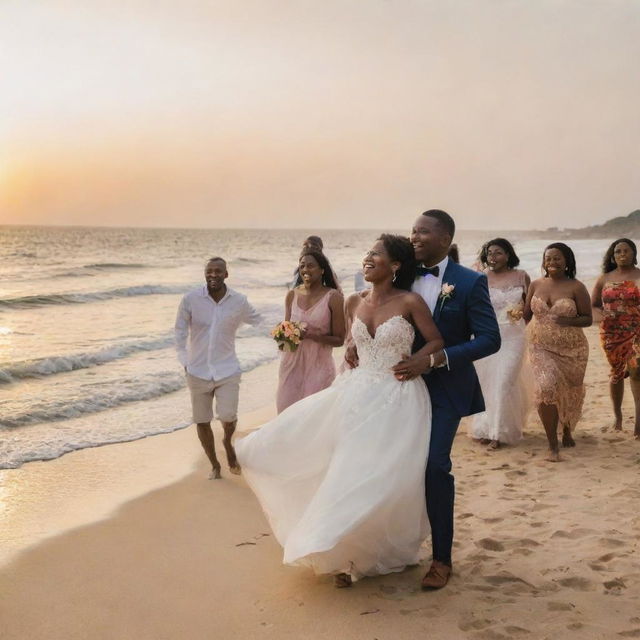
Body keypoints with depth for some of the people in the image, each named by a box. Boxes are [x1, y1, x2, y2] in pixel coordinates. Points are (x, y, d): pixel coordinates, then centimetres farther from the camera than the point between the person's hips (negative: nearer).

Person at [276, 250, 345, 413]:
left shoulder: (333, 297, -8)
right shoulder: (292, 295, 5)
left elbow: (339, 339, -7)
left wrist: (312, 335, -20)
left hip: (319, 366, -4)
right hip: (291, 364, 4)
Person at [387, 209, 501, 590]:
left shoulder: (470, 283, -9)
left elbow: (490, 339, -13)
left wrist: (436, 359, -22)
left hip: (445, 389, -4)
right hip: (405, 383, 4)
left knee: (435, 465, -12)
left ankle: (442, 558, 2)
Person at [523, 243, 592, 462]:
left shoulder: (576, 287, -6)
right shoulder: (536, 285, 4)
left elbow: (588, 319, -5)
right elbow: (526, 315, 13)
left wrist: (569, 321, -22)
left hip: (571, 349, -1)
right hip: (541, 348, 1)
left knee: (569, 392, 14)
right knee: (546, 389, -16)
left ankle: (567, 431, 44)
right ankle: (553, 446, -8)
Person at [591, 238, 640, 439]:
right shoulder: (605, 279, 9)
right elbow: (593, 305, 15)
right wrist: (602, 314, -6)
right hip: (611, 332, 3)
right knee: (617, 373, 12)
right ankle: (617, 415, 28)